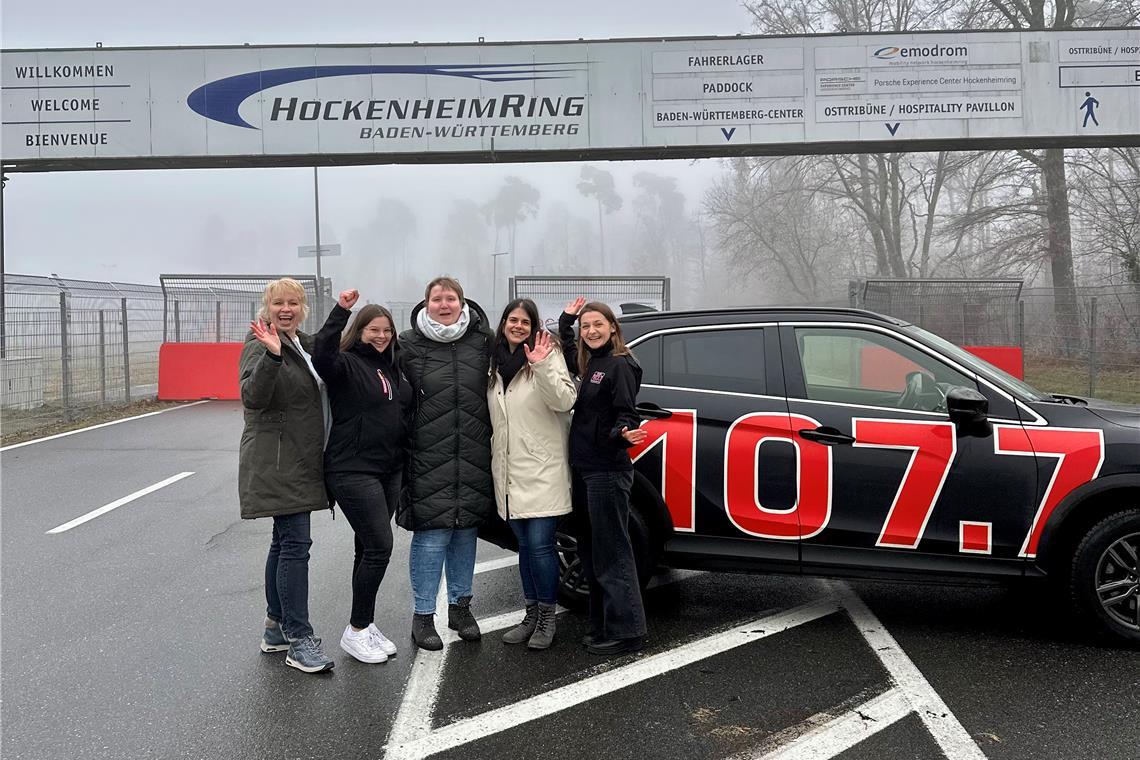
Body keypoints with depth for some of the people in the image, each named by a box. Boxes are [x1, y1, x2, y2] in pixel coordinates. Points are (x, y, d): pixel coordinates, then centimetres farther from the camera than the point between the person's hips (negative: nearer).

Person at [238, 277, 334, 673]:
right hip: (276, 460, -9)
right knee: (295, 543, -12)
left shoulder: (305, 344, 16)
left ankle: (276, 628, 24)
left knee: (285, 542, 14)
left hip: (300, 460, 9)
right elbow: (253, 397, -27)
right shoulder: (261, 344, -11)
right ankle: (299, 640, -7)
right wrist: (272, 355, -40)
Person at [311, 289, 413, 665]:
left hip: (389, 470, 7)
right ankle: (356, 630, 4)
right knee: (379, 546, -10)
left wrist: (406, 459, 16)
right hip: (353, 470, -7)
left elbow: (406, 415, 23)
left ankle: (364, 625, 23)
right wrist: (340, 311, -34)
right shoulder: (347, 363, -8)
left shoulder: (394, 369, 14)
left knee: (370, 548, 13)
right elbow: (322, 355, -30)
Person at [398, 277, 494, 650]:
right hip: (428, 460, -3)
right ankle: (423, 615, 13)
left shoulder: (482, 342, 6)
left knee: (466, 530, 12)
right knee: (432, 534, -2)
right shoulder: (408, 346, -1)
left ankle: (460, 605, 28)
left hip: (474, 459, 3)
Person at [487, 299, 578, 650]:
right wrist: (496, 454, 6)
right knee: (525, 545, 13)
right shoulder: (496, 364, 12)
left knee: (540, 545, -6)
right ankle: (531, 614, 24)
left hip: (542, 470, -6)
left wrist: (543, 367, -29)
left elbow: (565, 401, -18)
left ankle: (547, 619, 9)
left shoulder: (547, 356, -5)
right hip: (510, 472, 6)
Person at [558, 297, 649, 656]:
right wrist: (566, 320, 31)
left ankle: (626, 631, 2)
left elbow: (626, 416, -16)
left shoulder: (619, 364, -10)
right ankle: (603, 628, 23)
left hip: (607, 472, -9)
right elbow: (568, 352, 37)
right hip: (585, 470, 9)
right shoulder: (589, 364, 13)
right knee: (591, 553, 13)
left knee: (611, 554, -5)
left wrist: (624, 435, -36)